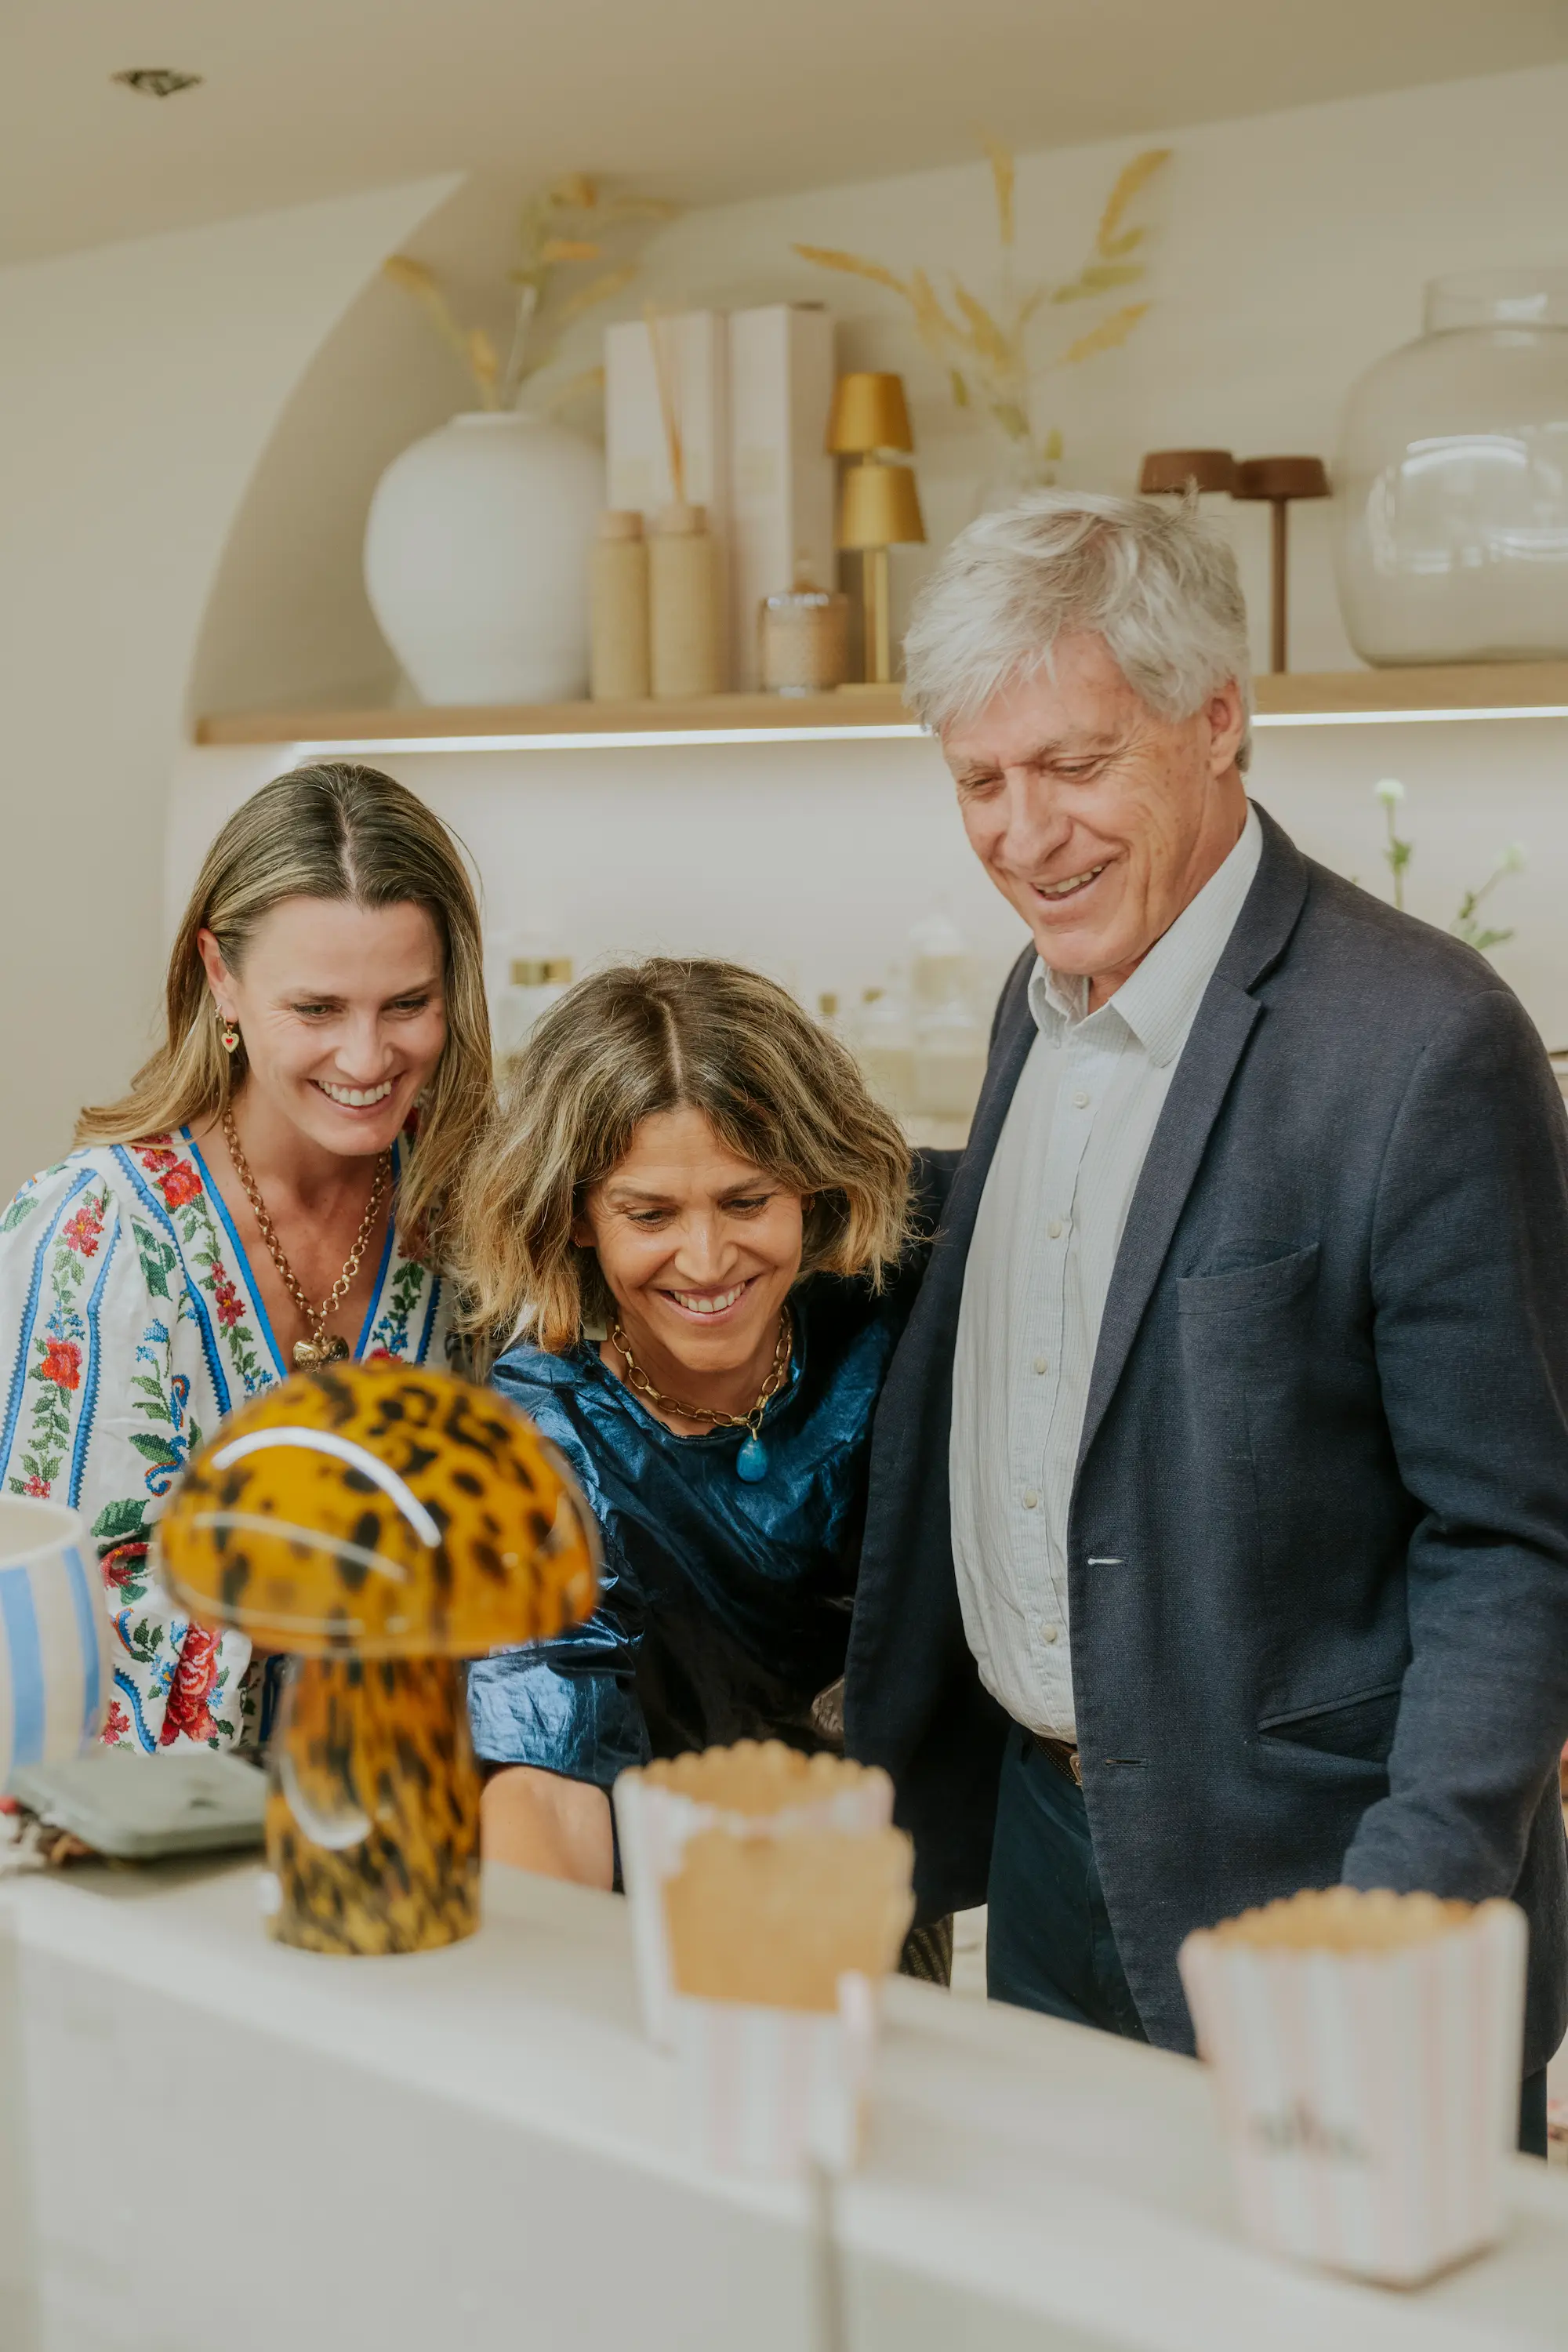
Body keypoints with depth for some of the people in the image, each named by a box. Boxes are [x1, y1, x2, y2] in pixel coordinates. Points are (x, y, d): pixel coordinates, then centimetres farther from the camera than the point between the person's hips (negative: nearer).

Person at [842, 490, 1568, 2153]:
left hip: (1301, 1888, -7)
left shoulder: (1424, 1045, -19)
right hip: (1045, 1845, 7)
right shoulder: (1044, 997, 6)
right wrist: (891, 1773, 15)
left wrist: (1407, 1930, -23)